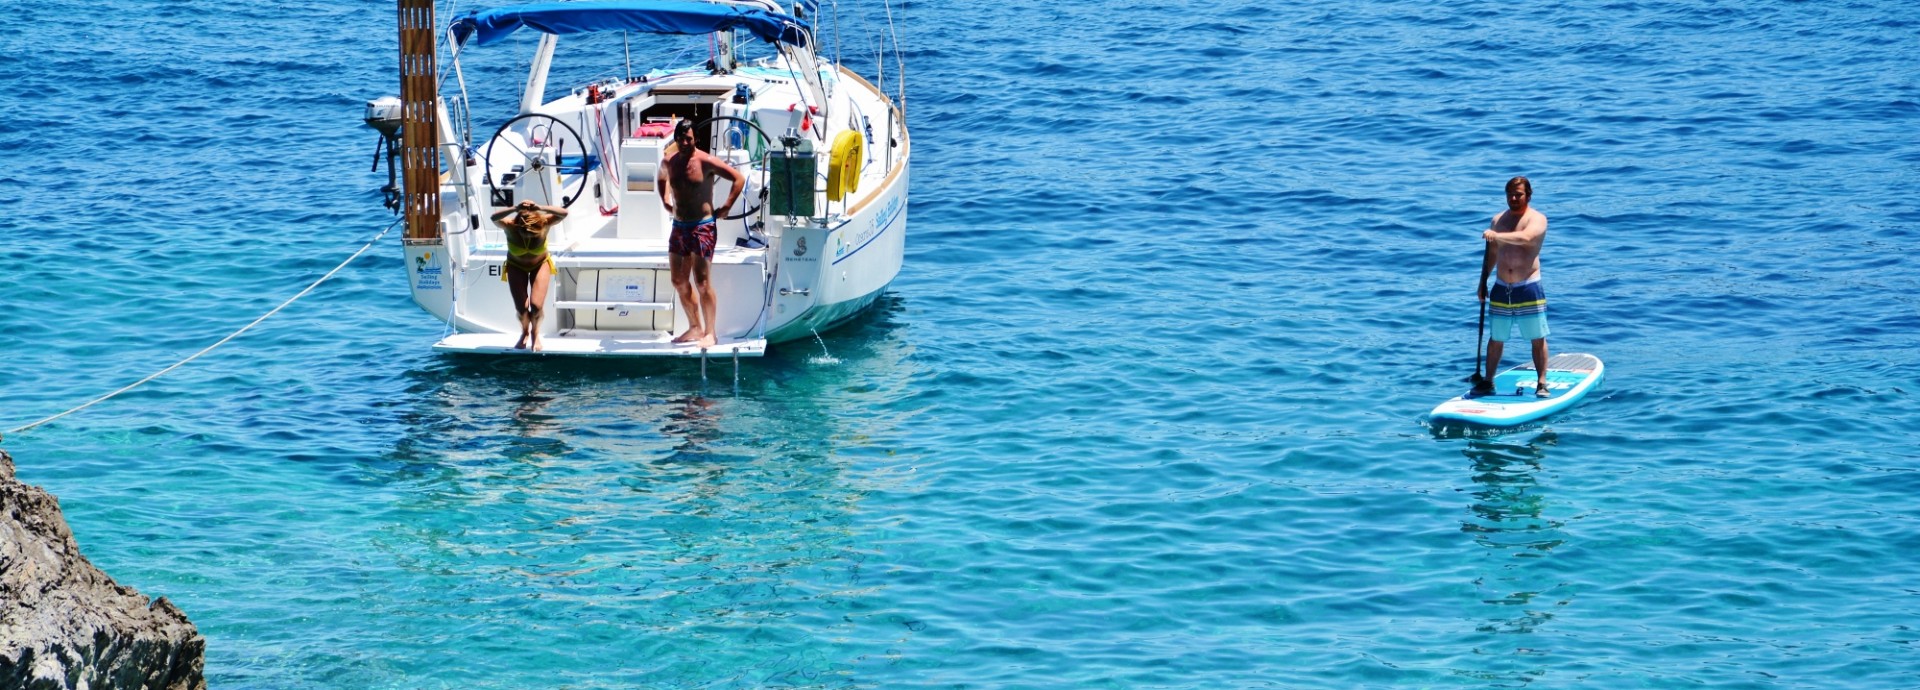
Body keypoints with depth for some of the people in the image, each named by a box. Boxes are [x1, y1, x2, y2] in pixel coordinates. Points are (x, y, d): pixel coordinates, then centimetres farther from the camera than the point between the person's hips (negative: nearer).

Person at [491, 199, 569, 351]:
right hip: (517, 267, 0)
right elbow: (495, 218, -54)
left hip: (540, 265, 0)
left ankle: (535, 333, 20)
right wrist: (515, 209, -69)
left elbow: (563, 214, -47)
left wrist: (540, 208, -61)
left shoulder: (544, 223, -32)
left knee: (537, 305, -15)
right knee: (521, 308, -6)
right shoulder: (510, 226, -34)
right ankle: (525, 332, 30)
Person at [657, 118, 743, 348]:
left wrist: (726, 207, -10)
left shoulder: (705, 161, -12)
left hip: (702, 226, -7)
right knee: (679, 281, 9)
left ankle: (710, 333, -3)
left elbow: (737, 178, -10)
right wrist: (666, 202, 18)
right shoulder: (669, 161, 6)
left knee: (702, 282, -8)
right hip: (679, 226, 7)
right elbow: (661, 178, 30)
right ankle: (694, 328, 20)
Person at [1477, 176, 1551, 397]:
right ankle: (1488, 381, 16)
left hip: (1529, 289, -4)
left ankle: (1542, 383, 4)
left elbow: (1525, 237, -28)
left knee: (1538, 338, -1)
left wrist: (1497, 236, -41)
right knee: (1495, 339, 9)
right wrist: (1483, 283, 14)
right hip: (1501, 289, 4)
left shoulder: (1537, 219, -6)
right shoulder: (1498, 219, 11)